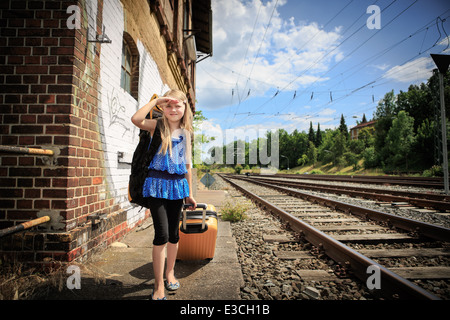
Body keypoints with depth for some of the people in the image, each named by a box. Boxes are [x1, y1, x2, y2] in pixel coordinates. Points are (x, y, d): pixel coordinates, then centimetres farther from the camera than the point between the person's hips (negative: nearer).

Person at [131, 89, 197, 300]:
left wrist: (189, 193, 12)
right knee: (162, 234, -7)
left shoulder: (185, 133, 10)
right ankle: (159, 286, 10)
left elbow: (187, 164, 12)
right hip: (157, 183, -4)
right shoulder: (157, 126, 0)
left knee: (174, 233, 13)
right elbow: (136, 119, -23)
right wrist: (156, 100, -12)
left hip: (177, 184, 4)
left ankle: (170, 273, 35)